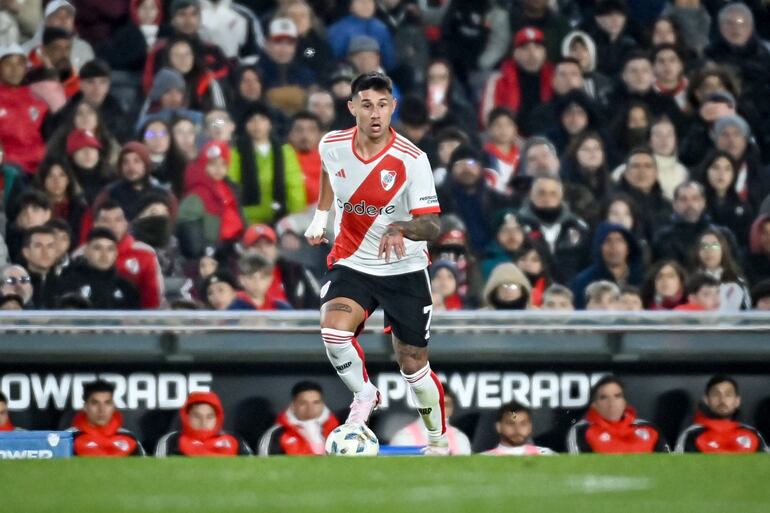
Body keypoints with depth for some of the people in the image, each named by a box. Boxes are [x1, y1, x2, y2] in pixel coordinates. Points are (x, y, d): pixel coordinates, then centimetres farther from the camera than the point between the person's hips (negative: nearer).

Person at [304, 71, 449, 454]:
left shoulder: (411, 160, -20)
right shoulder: (332, 146, -9)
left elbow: (431, 225, -24)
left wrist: (400, 229, -43)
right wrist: (320, 216, 20)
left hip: (404, 269, -2)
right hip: (351, 262, 2)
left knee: (413, 366, 4)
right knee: (333, 331, -27)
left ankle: (438, 440, 28)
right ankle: (364, 394, 0)